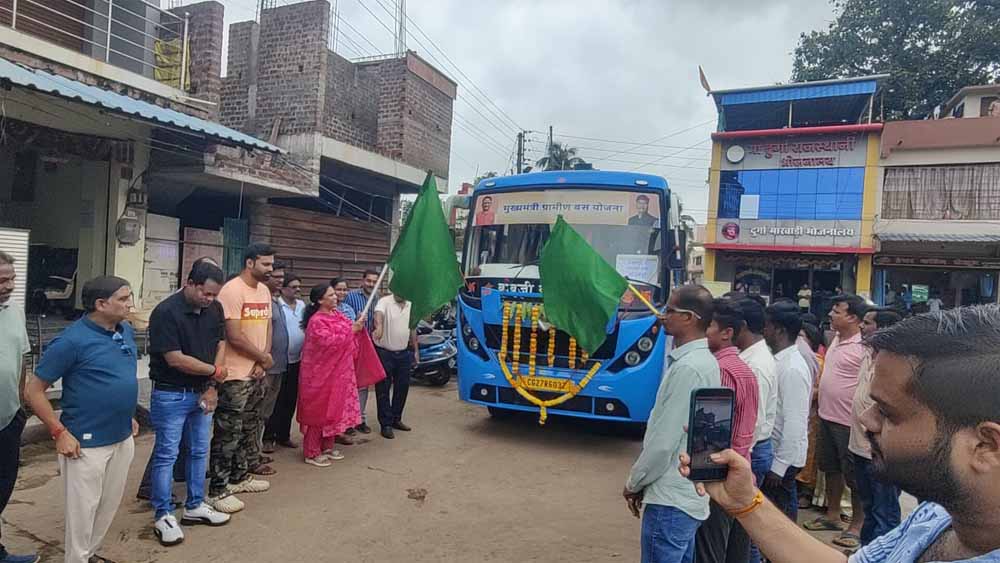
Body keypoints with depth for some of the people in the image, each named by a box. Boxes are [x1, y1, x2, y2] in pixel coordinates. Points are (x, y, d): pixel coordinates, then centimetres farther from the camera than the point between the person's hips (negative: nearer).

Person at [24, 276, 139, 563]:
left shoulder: (127, 331, 3)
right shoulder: (72, 340, -17)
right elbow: (34, 391, -12)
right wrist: (60, 433, -15)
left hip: (123, 438, 7)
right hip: (86, 443, -7)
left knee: (109, 506, 20)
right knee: (83, 511, 7)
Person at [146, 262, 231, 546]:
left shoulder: (214, 309, 0)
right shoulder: (166, 312, -19)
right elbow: (175, 359, -22)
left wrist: (212, 386, -4)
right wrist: (214, 371, -11)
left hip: (202, 392, 6)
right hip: (171, 395, -6)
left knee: (199, 452, 15)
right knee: (166, 455, 4)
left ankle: (195, 506, 30)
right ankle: (163, 515, 18)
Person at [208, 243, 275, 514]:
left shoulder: (264, 290, 9)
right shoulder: (232, 290, -17)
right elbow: (234, 337, -20)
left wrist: (262, 361, -3)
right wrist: (264, 358, -8)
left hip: (257, 373, 8)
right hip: (235, 375, -8)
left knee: (249, 428, 18)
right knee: (228, 432, -1)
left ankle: (240, 476, 33)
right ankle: (218, 490, 9)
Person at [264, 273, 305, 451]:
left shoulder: (302, 305, 10)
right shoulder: (275, 305, -11)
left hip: (297, 361, 6)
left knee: (290, 401, 13)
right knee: (276, 401, 1)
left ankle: (284, 436, 24)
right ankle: (269, 437, 13)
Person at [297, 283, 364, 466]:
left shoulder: (337, 314, 8)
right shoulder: (317, 321, -18)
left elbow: (349, 330, 19)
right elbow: (328, 342, -27)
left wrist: (357, 325, -1)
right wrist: (351, 330, -22)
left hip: (338, 372, 8)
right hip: (320, 372, -8)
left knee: (333, 408, 14)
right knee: (318, 411, 0)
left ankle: (327, 446, 27)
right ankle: (312, 453, 9)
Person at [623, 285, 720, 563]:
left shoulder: (687, 368, -22)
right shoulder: (704, 360, 8)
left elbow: (664, 441, -22)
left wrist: (634, 483, -6)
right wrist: (643, 481, 14)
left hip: (671, 500, -9)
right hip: (689, 494, 9)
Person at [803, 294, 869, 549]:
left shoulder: (864, 347, -20)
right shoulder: (837, 339, 7)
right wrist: (821, 395, 18)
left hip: (849, 421, -9)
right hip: (826, 416, 9)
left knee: (853, 475, 6)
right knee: (831, 468, 20)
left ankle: (857, 525, 21)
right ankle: (832, 515, 35)